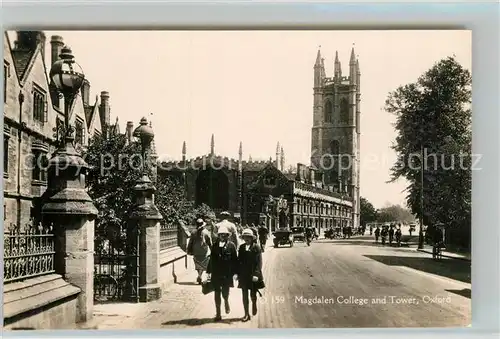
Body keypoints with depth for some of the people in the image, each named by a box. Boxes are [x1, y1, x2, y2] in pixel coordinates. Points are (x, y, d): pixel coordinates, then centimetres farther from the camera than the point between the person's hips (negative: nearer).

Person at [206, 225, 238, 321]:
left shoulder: (231, 245, -3)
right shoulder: (215, 245, 7)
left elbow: (235, 259, -4)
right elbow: (211, 259, 9)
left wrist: (235, 273, -8)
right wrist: (209, 271, 7)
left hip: (227, 273, -3)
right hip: (216, 273, 3)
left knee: (225, 293, -2)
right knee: (217, 294, 5)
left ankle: (226, 302, 35)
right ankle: (218, 314, 15)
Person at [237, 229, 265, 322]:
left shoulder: (256, 247, -7)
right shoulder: (241, 247, 5)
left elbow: (259, 262, -10)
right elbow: (239, 261, 8)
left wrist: (256, 274, -17)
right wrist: (238, 273, 4)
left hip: (253, 275, -3)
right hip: (243, 275, 4)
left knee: (253, 294, 3)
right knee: (244, 295, 6)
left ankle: (254, 304, 37)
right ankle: (246, 314, 15)